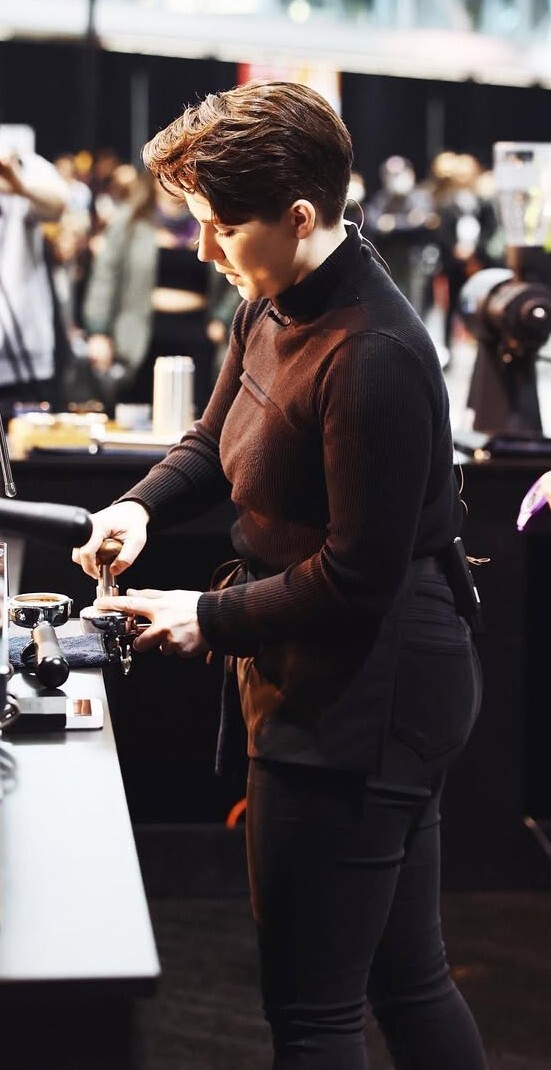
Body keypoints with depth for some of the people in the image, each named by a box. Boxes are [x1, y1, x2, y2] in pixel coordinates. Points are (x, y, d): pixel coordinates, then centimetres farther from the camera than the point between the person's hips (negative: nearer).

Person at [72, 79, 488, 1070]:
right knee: (407, 980, 20)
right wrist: (143, 505, 1)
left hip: (359, 705, -10)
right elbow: (215, 441, 20)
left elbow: (360, 577, -21)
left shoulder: (372, 357, -24)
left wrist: (210, 620, -12)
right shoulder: (271, 311, 6)